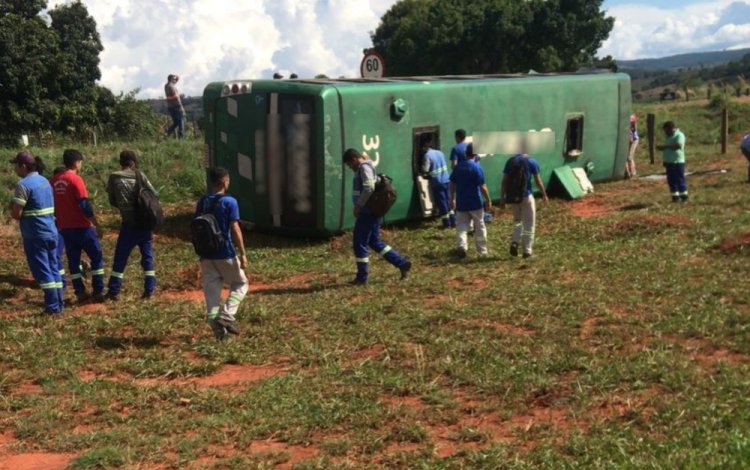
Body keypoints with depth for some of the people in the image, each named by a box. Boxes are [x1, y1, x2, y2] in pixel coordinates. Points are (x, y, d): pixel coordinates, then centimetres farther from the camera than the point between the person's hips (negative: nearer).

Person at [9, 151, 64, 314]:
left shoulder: (23, 184, -15)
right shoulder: (45, 181, 11)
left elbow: (16, 214, -16)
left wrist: (12, 206, 4)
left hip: (35, 235, -8)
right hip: (51, 232, 8)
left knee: (42, 270, -2)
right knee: (54, 268, 12)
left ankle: (53, 307, -1)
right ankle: (58, 304, 17)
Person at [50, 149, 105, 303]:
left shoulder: (54, 180, 7)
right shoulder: (76, 179, -15)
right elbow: (85, 205, -18)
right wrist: (97, 225, -11)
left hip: (65, 228, 7)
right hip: (82, 227, -7)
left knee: (73, 260, 11)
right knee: (97, 257, 4)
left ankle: (80, 293, 11)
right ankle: (98, 292, 2)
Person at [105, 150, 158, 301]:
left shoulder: (114, 178, -4)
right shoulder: (140, 176, -3)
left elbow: (112, 201, 5)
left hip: (128, 224, 0)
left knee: (120, 257, 8)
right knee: (147, 256, 10)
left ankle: (114, 291, 9)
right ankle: (149, 290, 9)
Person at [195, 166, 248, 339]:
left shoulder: (201, 203, 8)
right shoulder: (229, 202, -9)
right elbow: (235, 229, -14)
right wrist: (243, 253, -11)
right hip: (225, 254, -5)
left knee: (211, 289, 8)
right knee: (240, 283, 13)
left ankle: (217, 326, 5)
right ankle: (226, 315, -5)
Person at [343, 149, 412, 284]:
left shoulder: (364, 168, -13)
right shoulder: (366, 167, 18)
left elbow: (369, 189, -24)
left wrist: (358, 205, -18)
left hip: (367, 213, -10)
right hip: (372, 212, 10)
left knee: (359, 244, -1)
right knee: (375, 242, 15)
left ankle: (362, 277, 6)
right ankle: (402, 263, 13)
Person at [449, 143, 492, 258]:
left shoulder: (458, 166, 3)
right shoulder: (477, 167, -12)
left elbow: (452, 184, 8)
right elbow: (482, 187, -14)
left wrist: (452, 199, 17)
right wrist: (488, 201, -7)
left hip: (461, 203, 3)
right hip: (475, 203, -3)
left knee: (461, 225, 5)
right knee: (479, 226, 11)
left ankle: (462, 245, -19)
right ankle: (482, 251, 20)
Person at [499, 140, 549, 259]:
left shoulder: (510, 161, 4)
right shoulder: (531, 162, -6)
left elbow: (504, 181, 2)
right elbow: (538, 181, -4)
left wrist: (502, 198, 7)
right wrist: (544, 195, 9)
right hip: (526, 196, -4)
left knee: (517, 220, 20)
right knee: (529, 224, 7)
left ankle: (515, 242, -2)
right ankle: (527, 250, 7)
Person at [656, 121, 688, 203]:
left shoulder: (679, 135, -10)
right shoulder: (669, 137, 18)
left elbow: (678, 145, -27)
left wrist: (665, 146, -25)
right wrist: (661, 147, 10)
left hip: (678, 162, -9)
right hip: (669, 162, 9)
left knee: (680, 180, -4)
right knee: (671, 180, 9)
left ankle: (684, 196, 2)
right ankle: (675, 196, 15)